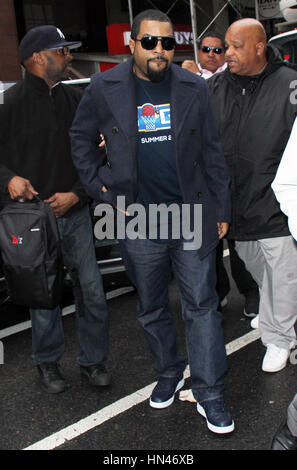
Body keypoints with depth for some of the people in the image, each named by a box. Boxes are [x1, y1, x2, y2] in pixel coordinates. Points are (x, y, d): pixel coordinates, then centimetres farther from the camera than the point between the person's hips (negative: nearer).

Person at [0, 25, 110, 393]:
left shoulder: (75, 100, 9)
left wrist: (76, 194, -1)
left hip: (75, 213, 4)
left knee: (92, 292, 6)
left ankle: (92, 360, 25)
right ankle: (48, 364, 28)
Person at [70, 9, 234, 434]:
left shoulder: (194, 88, 3)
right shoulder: (104, 88, 0)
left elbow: (212, 153, 6)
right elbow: (80, 138, 12)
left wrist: (221, 210, 4)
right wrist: (100, 187, 2)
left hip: (192, 216, 0)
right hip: (138, 222, 1)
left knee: (201, 306, 4)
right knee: (152, 310, 15)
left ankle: (210, 395, 15)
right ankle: (169, 374, 37)